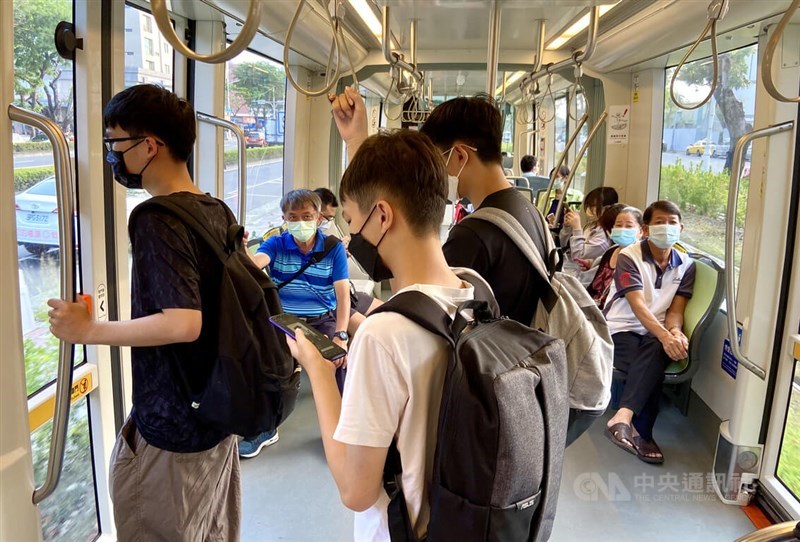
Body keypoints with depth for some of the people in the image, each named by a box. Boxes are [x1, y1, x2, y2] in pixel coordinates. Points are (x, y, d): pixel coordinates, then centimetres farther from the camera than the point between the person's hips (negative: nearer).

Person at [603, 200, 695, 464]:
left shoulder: (686, 265, 8)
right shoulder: (629, 257, -7)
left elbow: (675, 310, 2)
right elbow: (638, 305, -19)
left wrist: (675, 332, -23)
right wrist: (665, 335, -35)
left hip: (655, 334, 3)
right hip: (621, 329, -3)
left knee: (655, 352, -34)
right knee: (653, 368, -32)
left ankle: (623, 417, -39)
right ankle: (641, 435, -24)